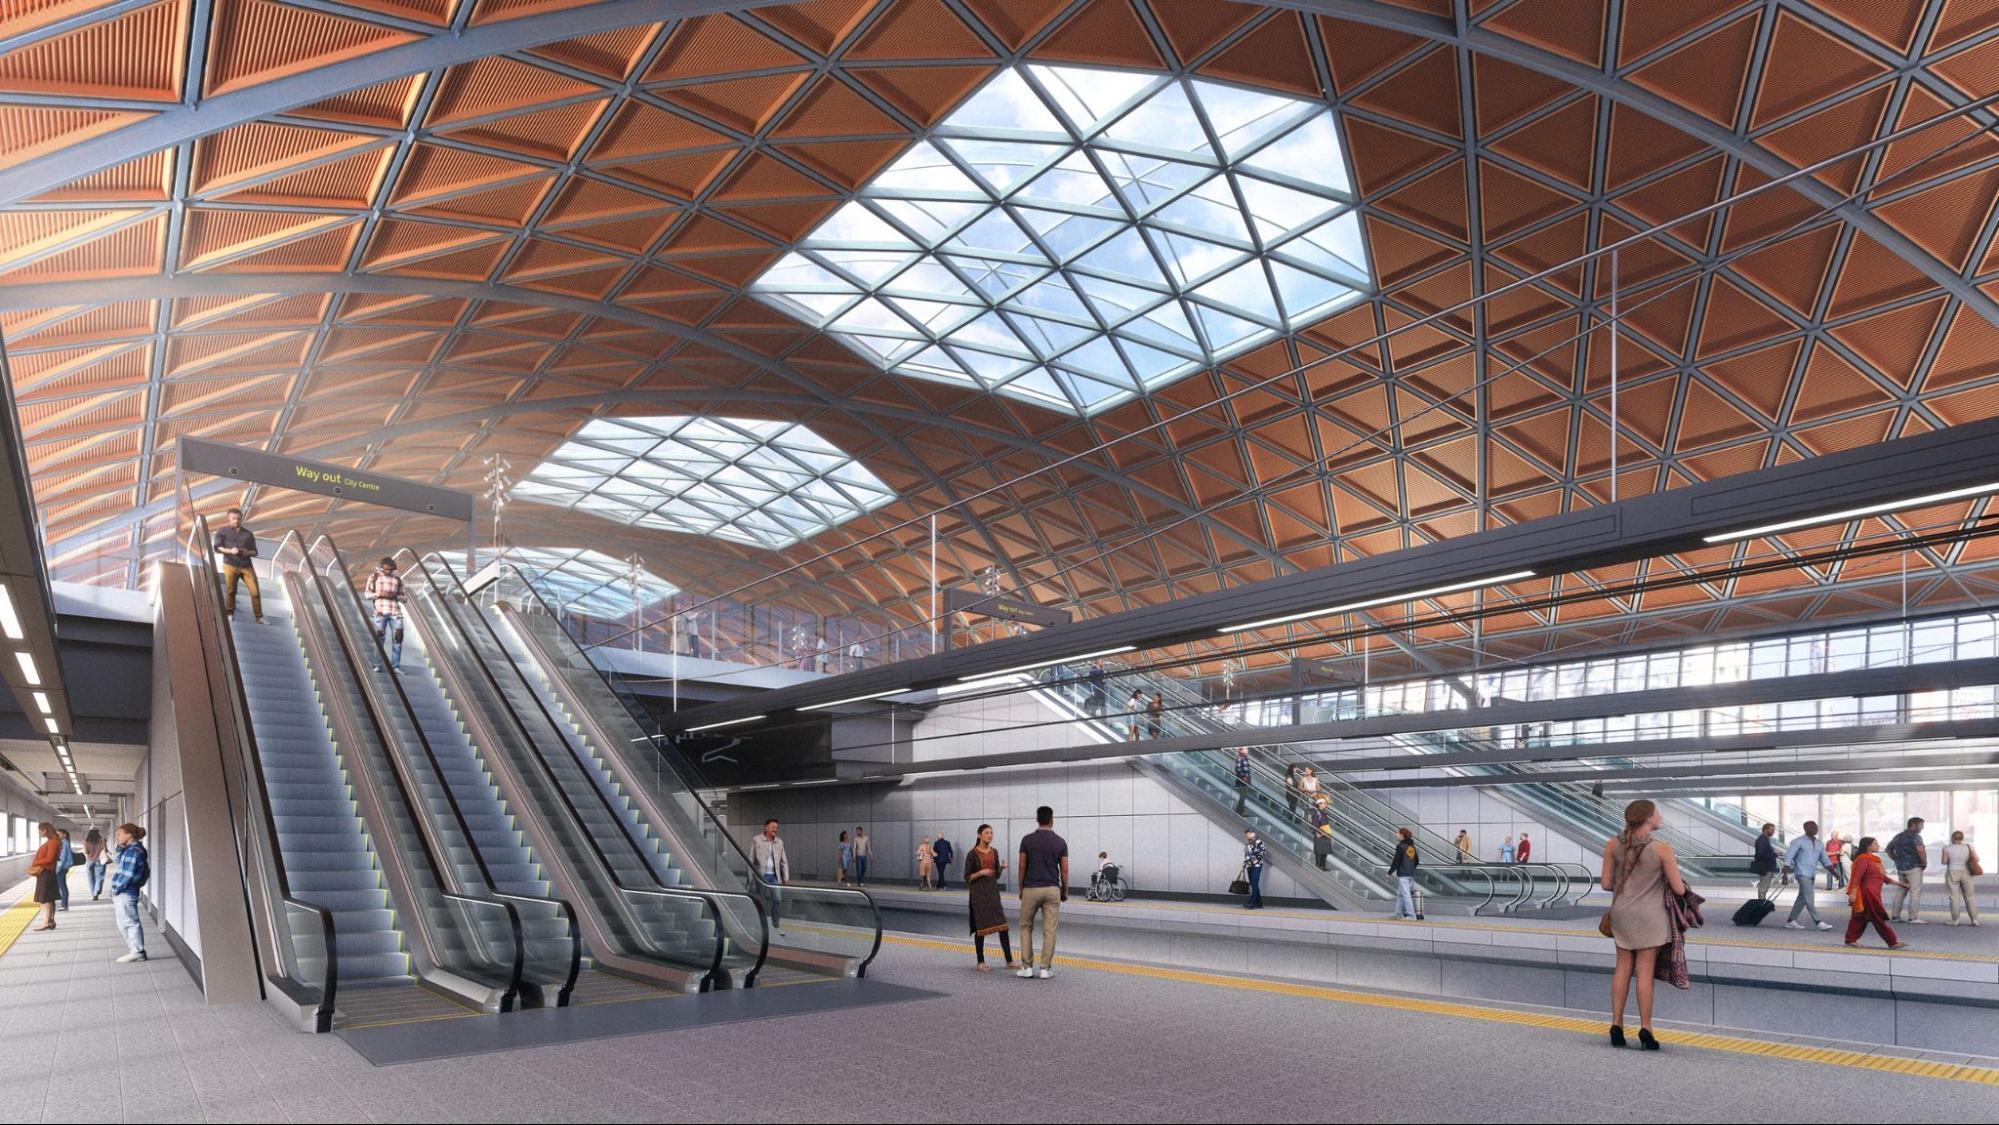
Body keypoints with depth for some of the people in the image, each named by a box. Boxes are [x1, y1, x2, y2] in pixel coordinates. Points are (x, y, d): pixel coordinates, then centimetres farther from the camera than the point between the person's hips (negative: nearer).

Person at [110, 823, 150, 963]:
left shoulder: (134, 851, -16)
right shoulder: (129, 849, 15)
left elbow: (129, 874, -20)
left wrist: (116, 889, -14)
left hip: (126, 893, -10)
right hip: (122, 893, 10)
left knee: (130, 922, -4)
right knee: (123, 923, 15)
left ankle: (138, 952, 2)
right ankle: (137, 950, 20)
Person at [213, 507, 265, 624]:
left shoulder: (248, 533, 16)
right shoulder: (223, 532, 8)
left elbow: (255, 552, 16)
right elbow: (217, 548, -1)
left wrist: (248, 552, -7)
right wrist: (230, 551, -19)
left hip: (247, 566, 2)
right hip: (230, 566, -2)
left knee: (255, 592, -6)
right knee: (230, 591, -1)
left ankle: (259, 618, -2)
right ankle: (229, 614, 13)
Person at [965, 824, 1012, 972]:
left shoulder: (994, 852, 8)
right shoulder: (972, 854, -8)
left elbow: (997, 875, 13)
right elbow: (967, 877, -6)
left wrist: (1002, 868, -8)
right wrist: (981, 872, -21)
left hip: (993, 891, 5)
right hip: (978, 893, -5)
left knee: (1002, 925, -1)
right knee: (981, 927, -1)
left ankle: (1009, 961, 3)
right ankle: (981, 962, 10)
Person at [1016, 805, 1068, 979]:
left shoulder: (1027, 839, -5)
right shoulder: (1060, 842, -1)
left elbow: (1022, 867, -3)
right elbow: (1064, 870, 0)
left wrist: (1021, 889, 10)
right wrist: (1065, 892, 12)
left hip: (1031, 889, 0)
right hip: (1052, 890, 1)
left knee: (1026, 928, 13)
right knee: (1049, 930, 4)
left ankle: (1027, 967, 8)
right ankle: (1046, 968, 4)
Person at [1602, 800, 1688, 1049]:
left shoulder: (1613, 844, -5)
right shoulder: (1662, 849, -15)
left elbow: (1606, 884, -1)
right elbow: (1679, 889, -9)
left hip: (1621, 912, 3)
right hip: (1649, 915, -3)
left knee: (1623, 967, 13)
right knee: (1645, 970, 4)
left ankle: (1616, 1025, 14)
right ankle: (1645, 1029, 8)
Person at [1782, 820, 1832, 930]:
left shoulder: (1818, 843, 15)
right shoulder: (1799, 841, -5)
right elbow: (1788, 857, -8)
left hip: (1812, 875, 7)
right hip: (1802, 873, -7)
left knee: (1802, 898, 8)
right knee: (1809, 898, -12)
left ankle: (1790, 922, 14)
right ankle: (1817, 922, -13)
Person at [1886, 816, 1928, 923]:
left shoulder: (1899, 836, 14)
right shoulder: (1915, 836, -11)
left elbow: (1889, 848, 22)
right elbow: (1920, 850, -28)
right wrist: (1924, 862, -14)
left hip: (1900, 868, 8)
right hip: (1913, 867, -8)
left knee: (1902, 891, 14)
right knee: (1915, 891, -4)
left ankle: (1895, 915, 14)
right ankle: (1913, 918, -7)